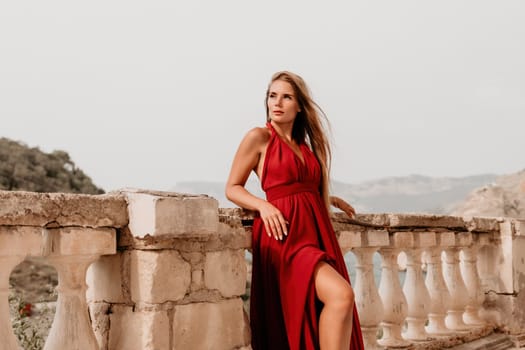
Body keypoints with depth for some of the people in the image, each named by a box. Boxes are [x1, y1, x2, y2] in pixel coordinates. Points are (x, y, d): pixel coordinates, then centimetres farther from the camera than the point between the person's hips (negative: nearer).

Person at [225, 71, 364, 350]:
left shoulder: (305, 144, 19)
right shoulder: (258, 138, 2)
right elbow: (232, 188, 3)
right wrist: (263, 206, -12)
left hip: (315, 232, 6)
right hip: (284, 235, -6)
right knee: (341, 294, -27)